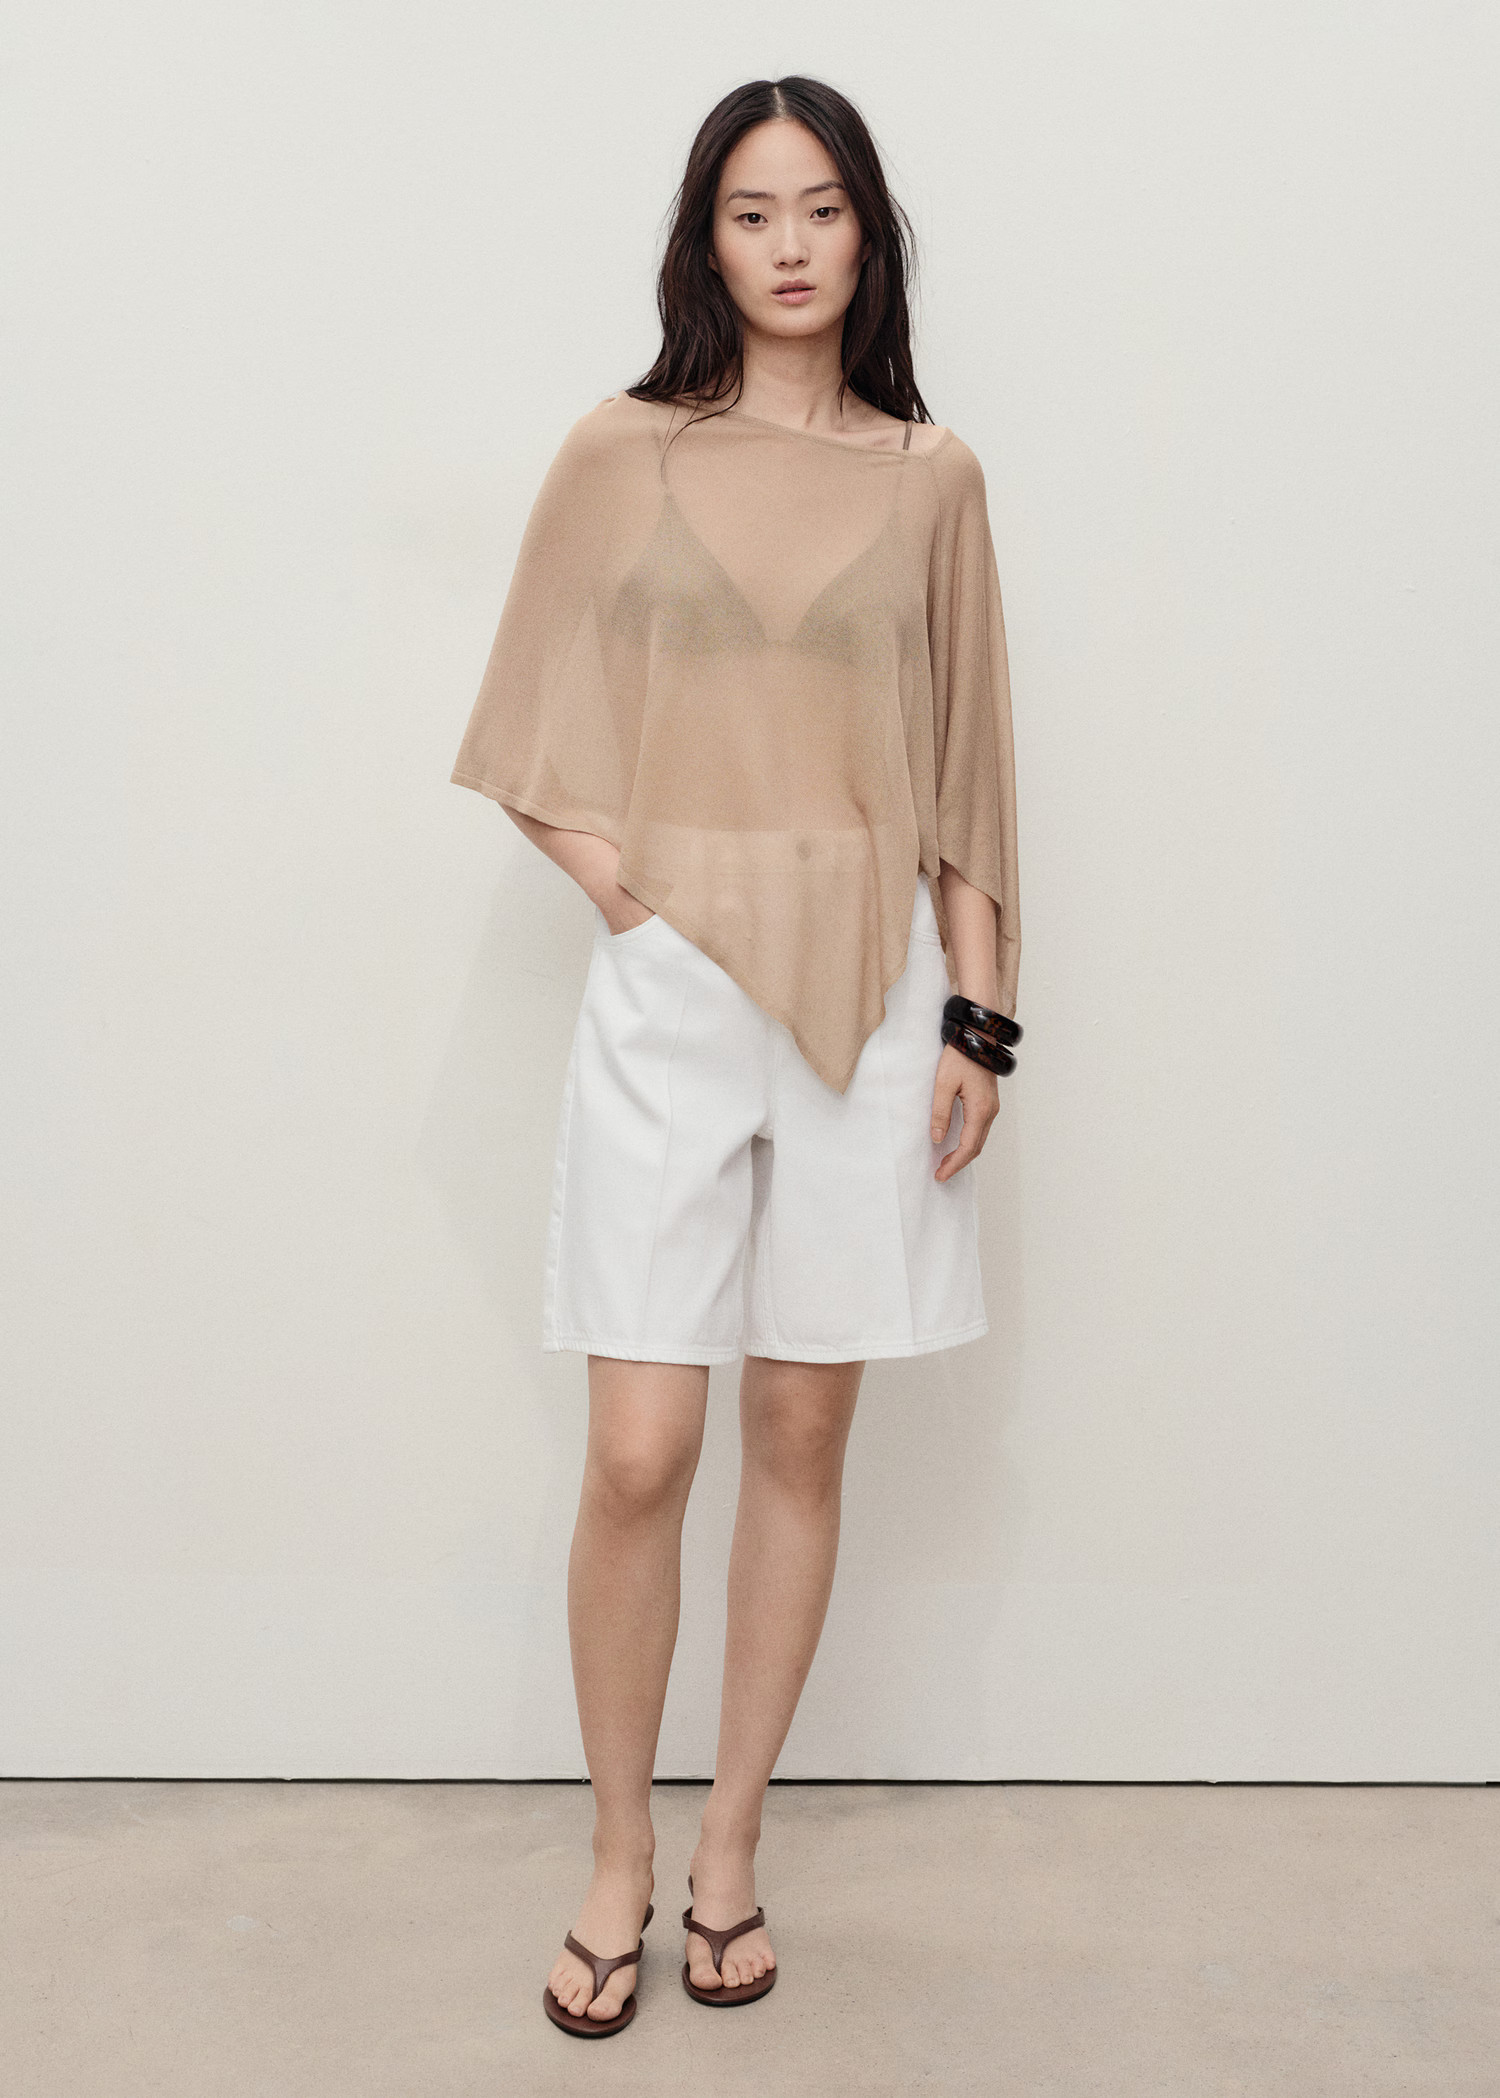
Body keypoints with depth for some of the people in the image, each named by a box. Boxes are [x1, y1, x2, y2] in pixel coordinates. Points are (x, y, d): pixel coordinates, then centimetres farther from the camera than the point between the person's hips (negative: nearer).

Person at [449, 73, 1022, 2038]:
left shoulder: (929, 475, 7)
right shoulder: (619, 454, 5)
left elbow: (965, 767, 7)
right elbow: (536, 737, 9)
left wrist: (977, 1017, 1)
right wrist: (630, 887, -7)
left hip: (869, 993, 1)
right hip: (669, 994, -1)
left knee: (802, 1435, 8)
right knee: (638, 1452, -1)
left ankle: (731, 1845, 25)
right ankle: (618, 1857, 20)